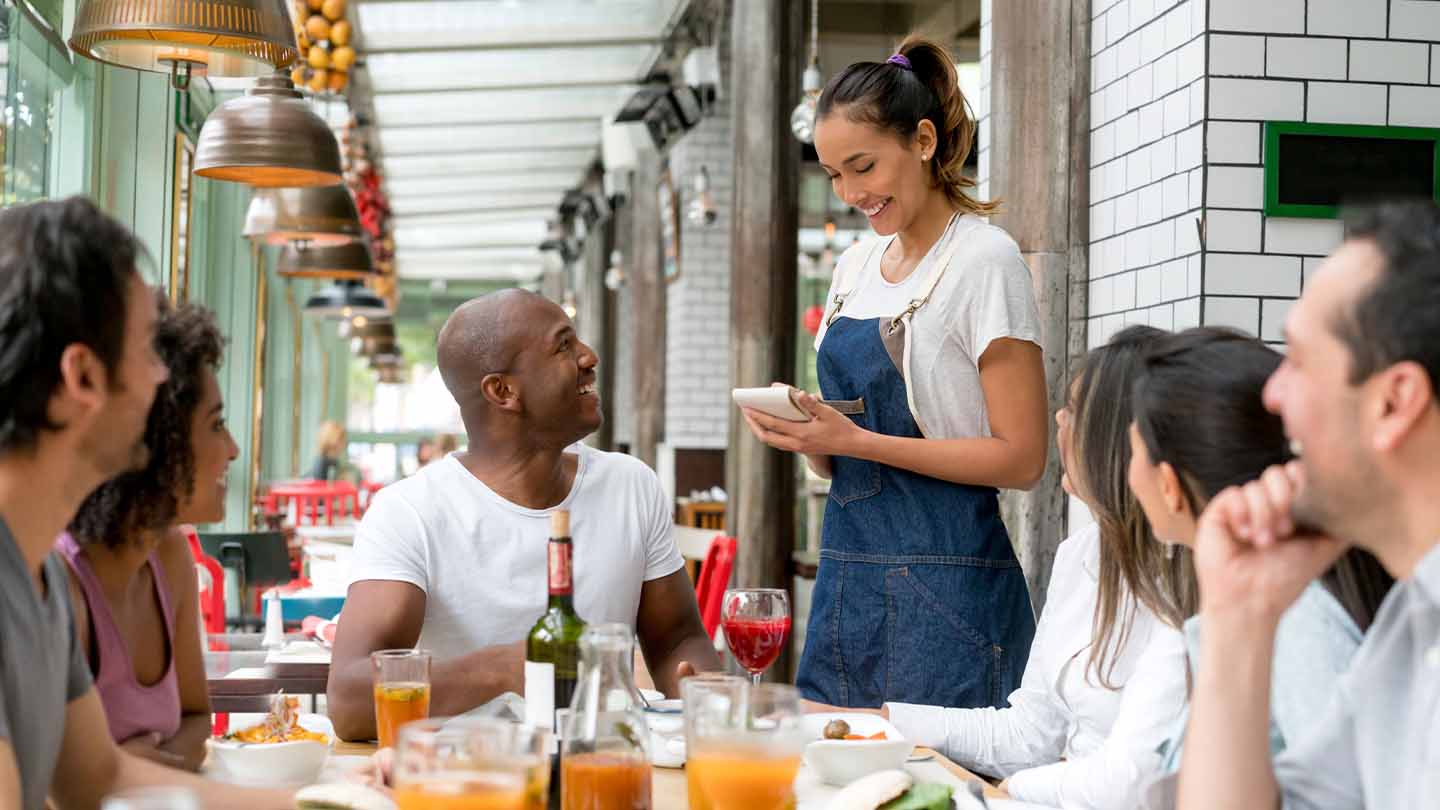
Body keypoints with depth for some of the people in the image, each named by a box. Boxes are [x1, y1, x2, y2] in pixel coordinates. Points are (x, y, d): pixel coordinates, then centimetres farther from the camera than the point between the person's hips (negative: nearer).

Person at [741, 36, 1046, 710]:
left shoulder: (985, 260, -8)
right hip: (847, 575, 7)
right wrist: (805, 433, -4)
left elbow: (1021, 458, -13)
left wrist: (856, 440, -18)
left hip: (947, 586, -7)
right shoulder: (856, 265, 14)